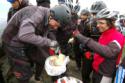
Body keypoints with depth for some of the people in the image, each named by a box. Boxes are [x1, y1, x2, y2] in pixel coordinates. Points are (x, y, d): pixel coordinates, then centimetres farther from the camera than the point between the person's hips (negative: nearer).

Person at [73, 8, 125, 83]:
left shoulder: (118, 37, -22)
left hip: (105, 74, -8)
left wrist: (85, 40, -47)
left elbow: (110, 52, -43)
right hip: (96, 70, 8)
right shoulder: (104, 34, 4)